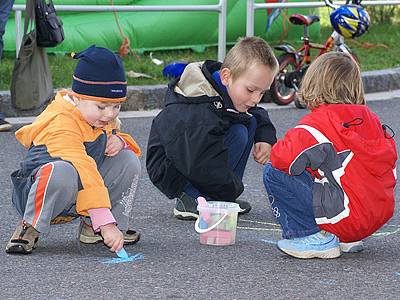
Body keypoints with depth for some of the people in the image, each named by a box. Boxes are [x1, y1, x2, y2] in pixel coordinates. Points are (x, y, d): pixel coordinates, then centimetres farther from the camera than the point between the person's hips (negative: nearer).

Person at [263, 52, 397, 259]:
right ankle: (346, 241, 18)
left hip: (346, 219, -8)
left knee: (273, 173, -4)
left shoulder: (318, 123, -9)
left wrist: (276, 150, 7)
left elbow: (283, 157, -20)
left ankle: (313, 238, -5)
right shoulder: (371, 119, 13)